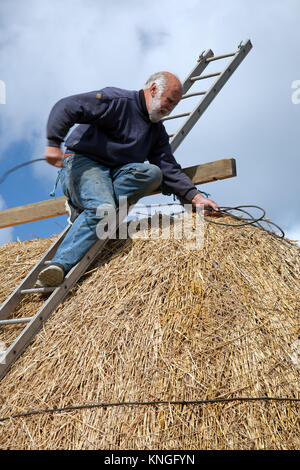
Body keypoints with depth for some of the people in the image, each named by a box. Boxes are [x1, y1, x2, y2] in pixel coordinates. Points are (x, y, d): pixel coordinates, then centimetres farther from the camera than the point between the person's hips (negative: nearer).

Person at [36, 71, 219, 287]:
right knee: (102, 209, -35)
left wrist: (195, 196, -2)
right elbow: (66, 107, -15)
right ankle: (60, 265, -37)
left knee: (153, 173, -22)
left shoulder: (157, 130, 19)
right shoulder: (117, 101, -6)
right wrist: (54, 144, -28)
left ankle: (87, 206, -26)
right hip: (84, 164, -7)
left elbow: (170, 168, 12)